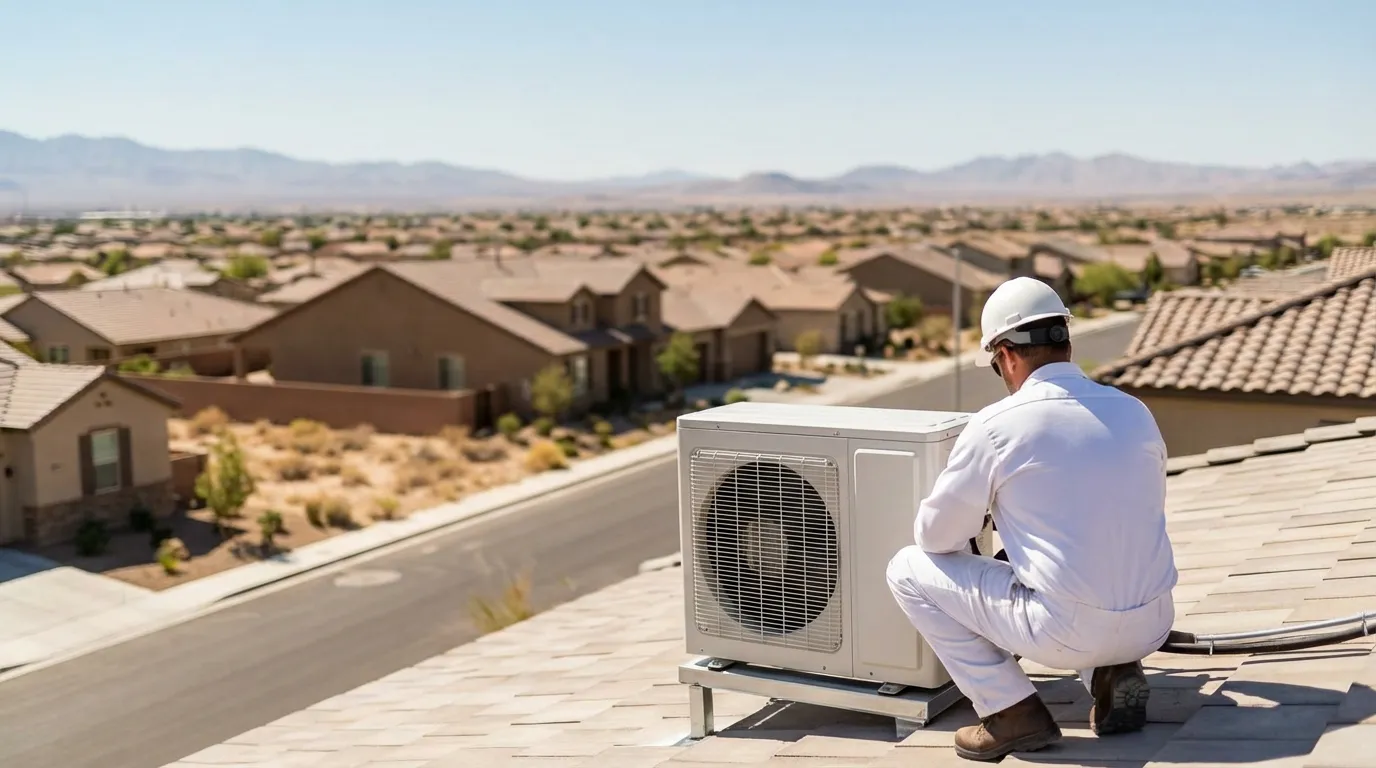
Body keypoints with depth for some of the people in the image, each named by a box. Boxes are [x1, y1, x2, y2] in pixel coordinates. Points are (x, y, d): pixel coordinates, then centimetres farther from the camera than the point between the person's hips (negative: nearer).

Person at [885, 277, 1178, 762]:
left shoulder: (995, 426, -9)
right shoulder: (1135, 412, 6)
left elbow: (935, 536, 0)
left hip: (1068, 631, -6)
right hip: (1152, 625, 6)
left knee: (908, 570, 9)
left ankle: (1012, 712, 5)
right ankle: (1113, 674, 12)